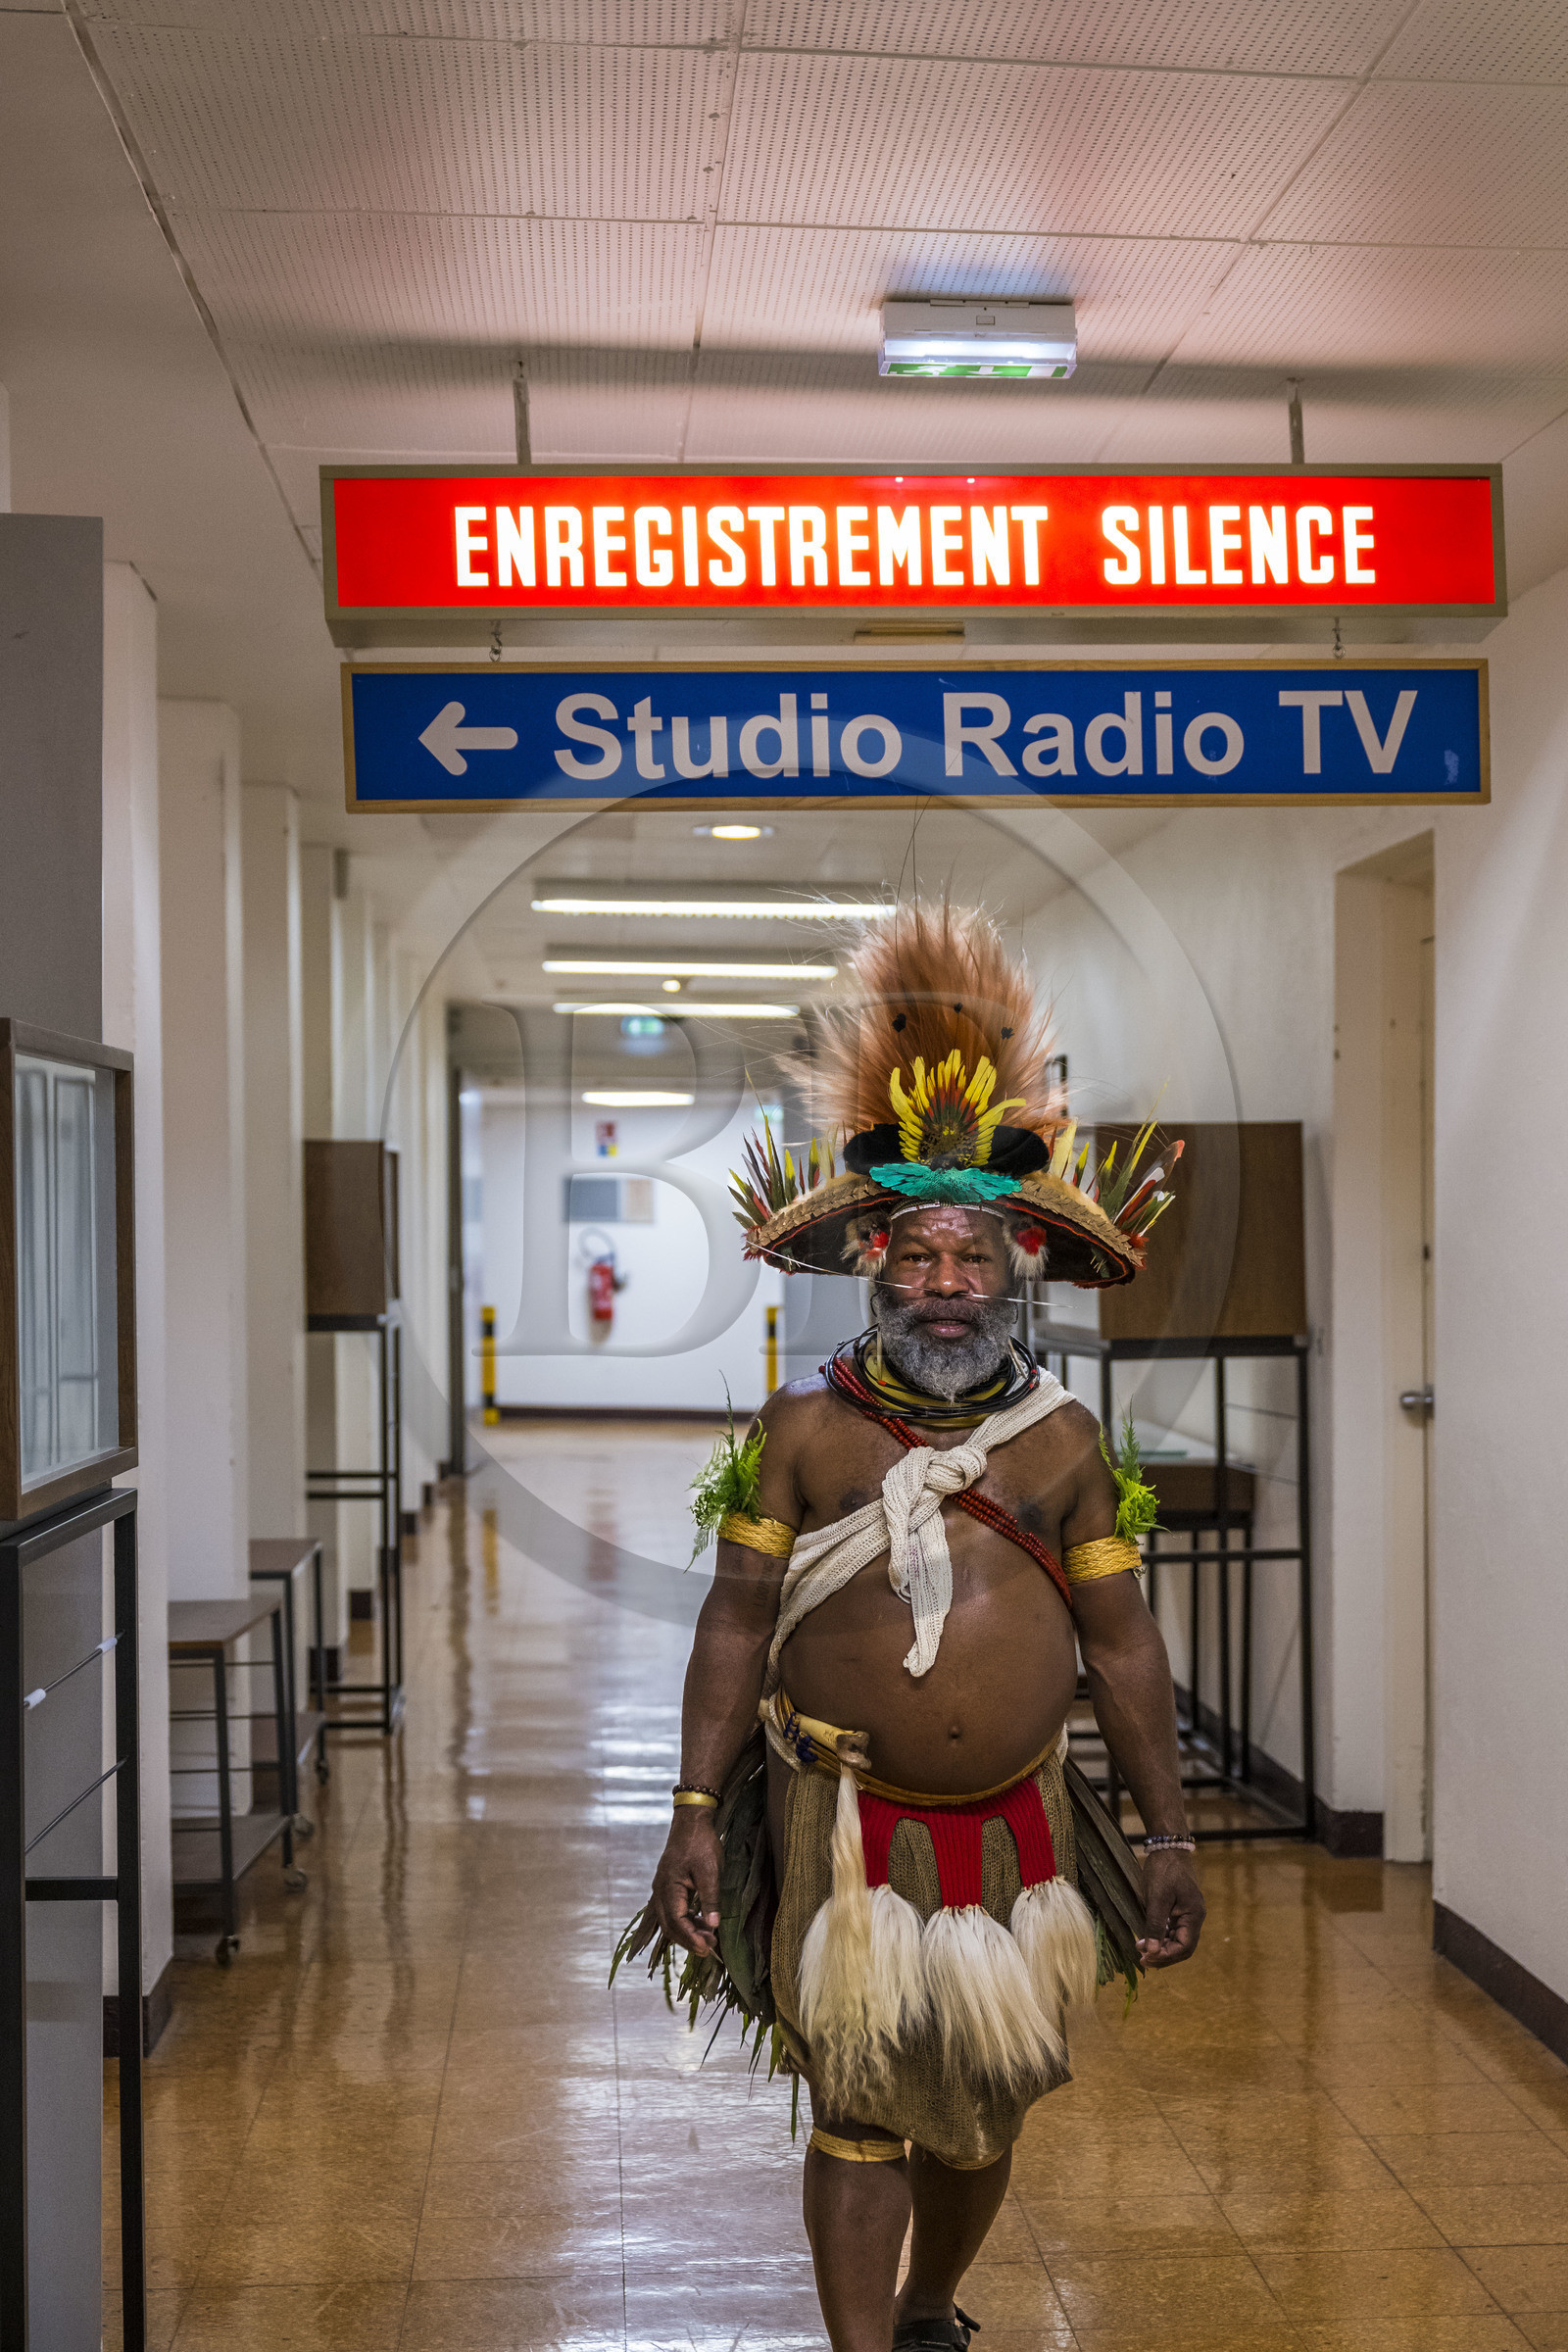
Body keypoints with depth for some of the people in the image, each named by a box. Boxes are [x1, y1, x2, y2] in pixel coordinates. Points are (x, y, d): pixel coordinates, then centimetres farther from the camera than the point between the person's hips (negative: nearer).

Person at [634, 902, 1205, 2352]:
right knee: (859, 2113, 1)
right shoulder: (804, 1429, -3)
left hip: (1018, 1829, 3)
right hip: (846, 1824, -3)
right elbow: (736, 1624, -2)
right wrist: (697, 1818, -7)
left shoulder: (1062, 1441, 2)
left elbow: (1122, 1643, 5)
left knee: (983, 2110, 16)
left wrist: (1169, 1838, 4)